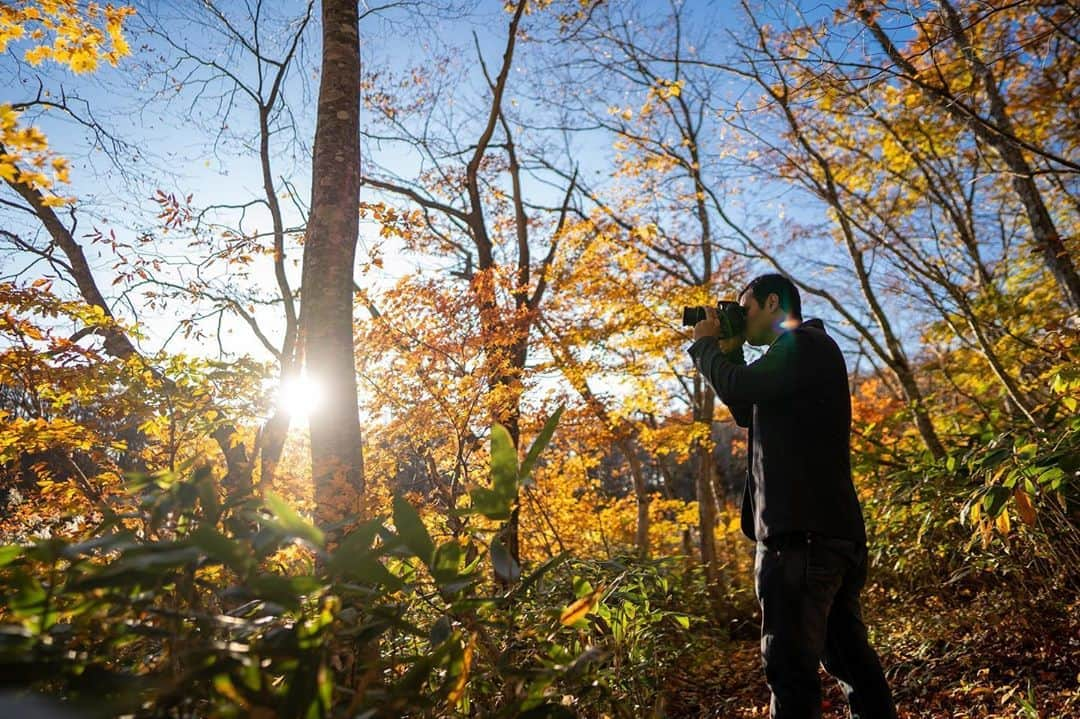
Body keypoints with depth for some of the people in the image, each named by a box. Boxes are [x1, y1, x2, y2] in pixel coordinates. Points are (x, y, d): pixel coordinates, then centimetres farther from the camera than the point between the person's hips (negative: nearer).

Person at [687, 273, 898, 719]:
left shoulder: (804, 343, -7)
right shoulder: (805, 352, 24)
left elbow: (739, 389, -18)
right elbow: (748, 412, 28)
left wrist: (705, 345, 0)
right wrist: (729, 351, 19)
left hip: (802, 531, -10)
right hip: (831, 528, 10)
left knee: (791, 665, -9)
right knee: (850, 657, 16)